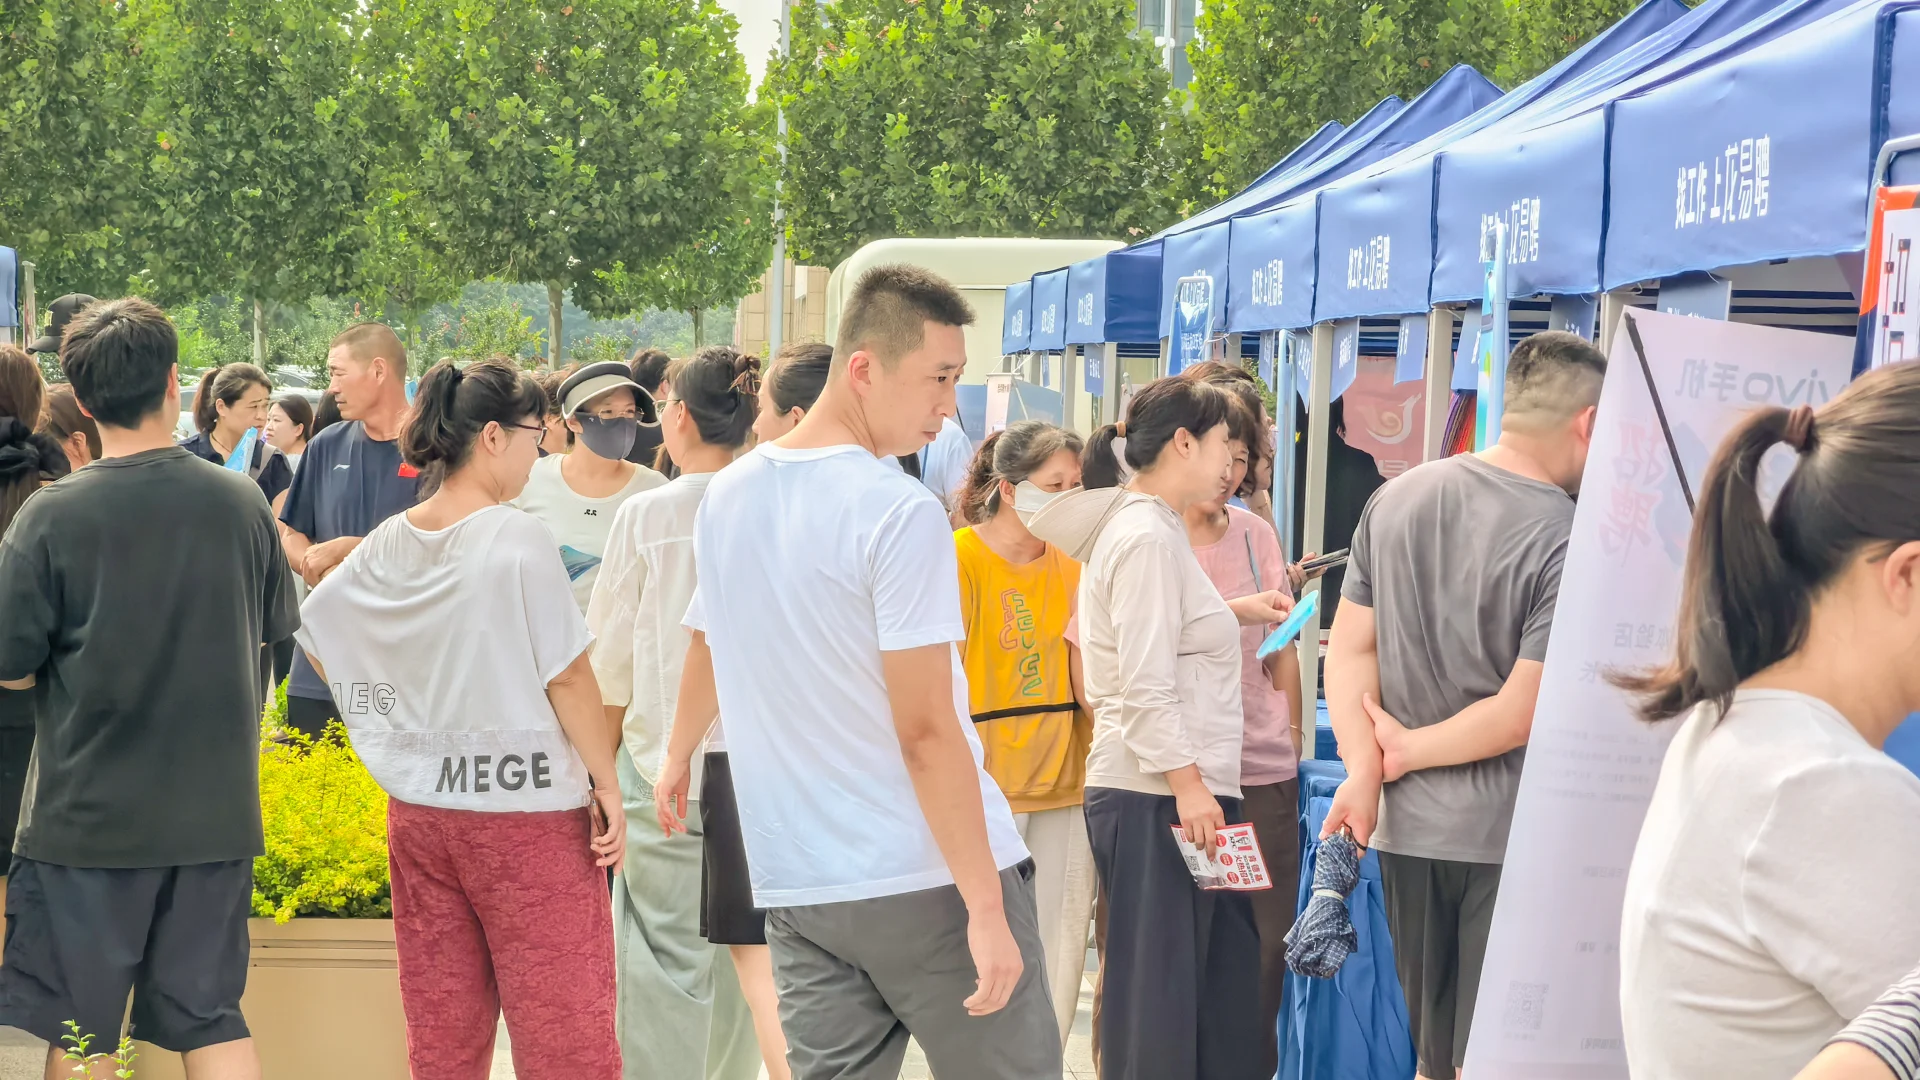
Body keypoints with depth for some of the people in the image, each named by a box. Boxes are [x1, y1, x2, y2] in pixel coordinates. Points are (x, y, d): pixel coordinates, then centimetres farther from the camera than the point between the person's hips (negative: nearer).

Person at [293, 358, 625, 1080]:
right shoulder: (519, 539, -14)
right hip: (527, 810, -7)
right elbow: (568, 676, -13)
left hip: (418, 812, 7)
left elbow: (314, 631, 17)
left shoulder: (389, 544, 5)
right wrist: (606, 785, -5)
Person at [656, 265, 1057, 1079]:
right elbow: (926, 732, -18)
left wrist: (678, 754, 45)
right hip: (929, 878, -6)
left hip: (796, 885, 7)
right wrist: (986, 906, -16)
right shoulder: (900, 512, -14)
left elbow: (706, 650, 25)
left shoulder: (725, 498, 8)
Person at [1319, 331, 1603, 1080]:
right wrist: (1408, 751, -6)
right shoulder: (1570, 541, -16)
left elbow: (1349, 651, 2)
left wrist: (1363, 768, -6)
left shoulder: (1395, 499, 4)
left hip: (1406, 825, 6)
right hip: (1511, 836, -6)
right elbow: (1521, 715, -17)